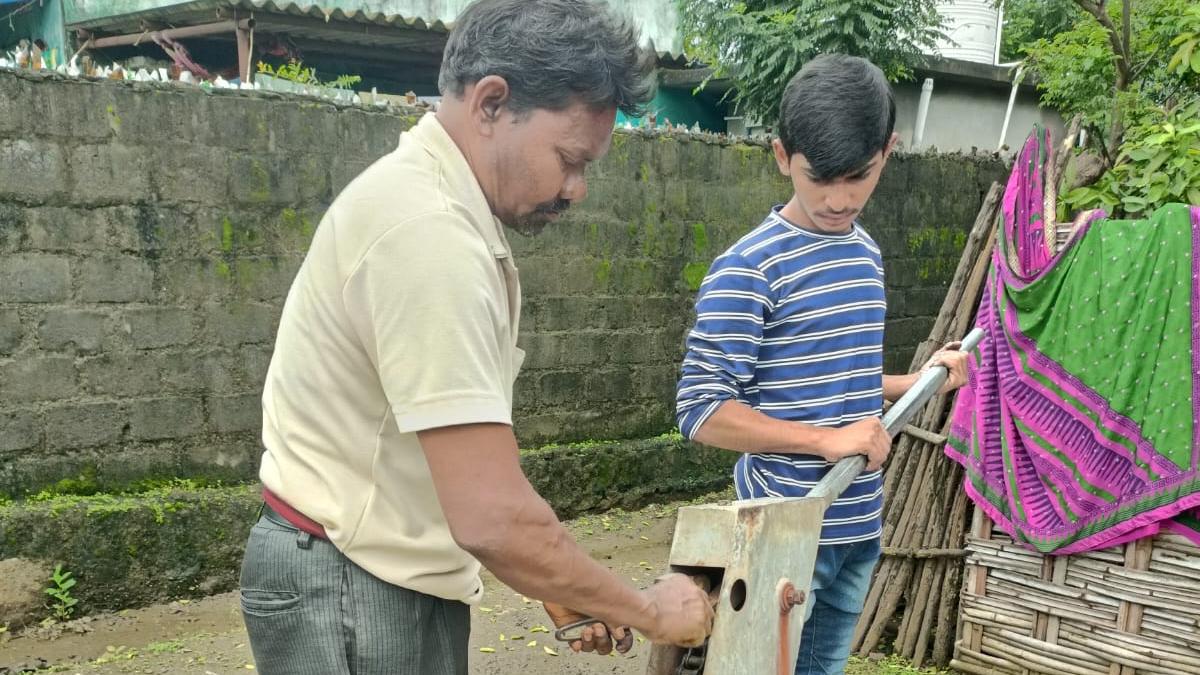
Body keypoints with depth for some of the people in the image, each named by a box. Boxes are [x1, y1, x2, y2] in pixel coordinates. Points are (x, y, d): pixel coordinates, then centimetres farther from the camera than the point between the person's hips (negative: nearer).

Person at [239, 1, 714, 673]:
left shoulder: (432, 205, 8)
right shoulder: (427, 228, -25)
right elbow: (494, 518, -28)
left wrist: (555, 582, 7)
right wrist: (648, 611, -14)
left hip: (391, 574, 9)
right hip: (352, 589, -9)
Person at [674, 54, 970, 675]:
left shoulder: (866, 254, 9)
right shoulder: (747, 270, -16)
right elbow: (701, 411, -19)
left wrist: (921, 382, 10)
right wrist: (826, 440, -23)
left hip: (860, 530, 7)